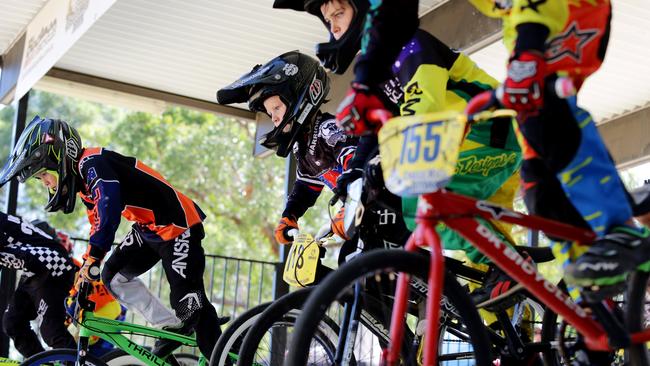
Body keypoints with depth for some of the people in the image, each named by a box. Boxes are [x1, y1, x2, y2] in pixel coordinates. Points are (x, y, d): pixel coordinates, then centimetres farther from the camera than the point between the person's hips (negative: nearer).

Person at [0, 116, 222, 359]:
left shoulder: (92, 163, -19)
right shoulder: (84, 178, 12)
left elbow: (109, 208, -35)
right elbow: (98, 227, 19)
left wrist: (92, 259, -36)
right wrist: (83, 277, 19)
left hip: (177, 225, -10)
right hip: (148, 229, 10)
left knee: (188, 302, -9)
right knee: (114, 276, 6)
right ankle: (171, 328, 10)